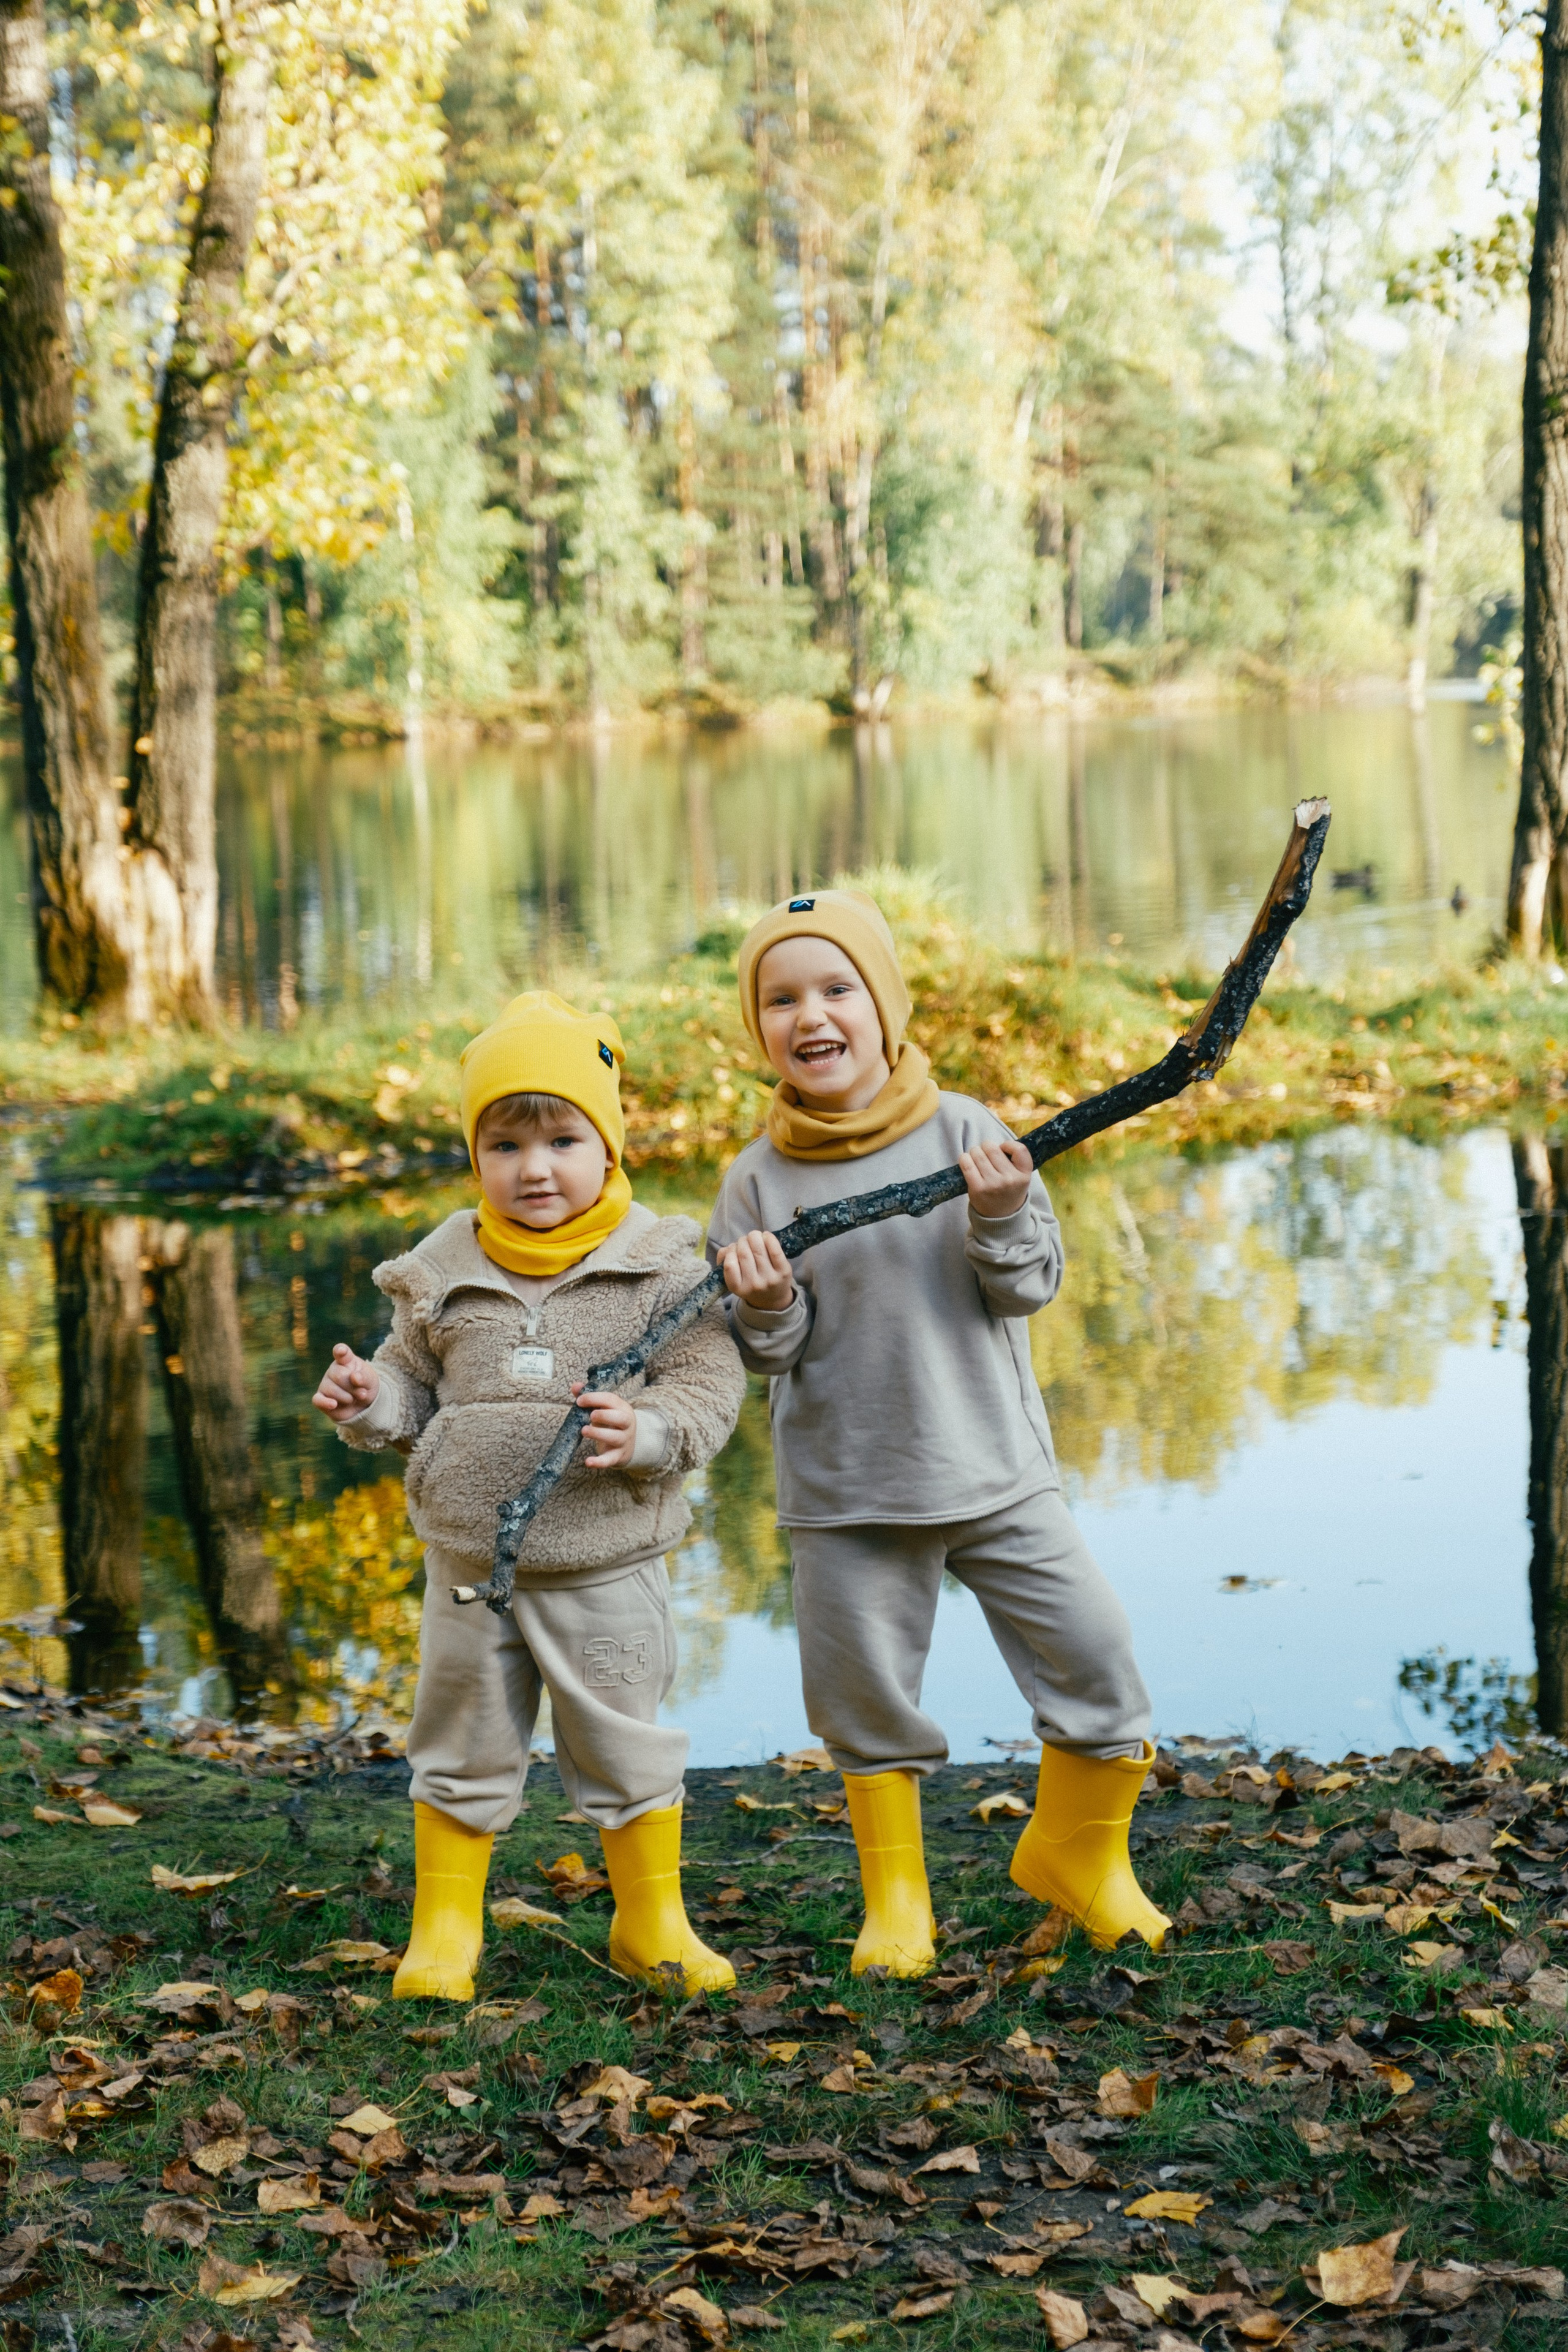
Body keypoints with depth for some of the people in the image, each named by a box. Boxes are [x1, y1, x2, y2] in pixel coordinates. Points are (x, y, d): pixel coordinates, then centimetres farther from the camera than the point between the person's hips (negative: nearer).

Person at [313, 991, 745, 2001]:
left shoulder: (662, 1268, -7)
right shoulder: (444, 1273, 1)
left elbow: (709, 1387, -8)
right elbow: (415, 1381, 12)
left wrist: (647, 1432, -26)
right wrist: (371, 1400, -10)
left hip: (608, 1566, -2)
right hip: (470, 1560, 2)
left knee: (629, 1751, 10)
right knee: (463, 1752, 13)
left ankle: (654, 1924, 29)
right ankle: (444, 1931, 28)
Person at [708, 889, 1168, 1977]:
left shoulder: (966, 1132, -3)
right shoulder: (759, 1181, -2)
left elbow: (1035, 1284, -3)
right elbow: (767, 1353, 1)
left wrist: (1000, 1219, -22)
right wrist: (765, 1310, -21)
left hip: (997, 1472, 0)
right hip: (848, 1493, 0)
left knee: (1096, 1657, 0)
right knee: (866, 1697, 8)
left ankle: (1079, 1855, 25)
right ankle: (895, 1899, 29)